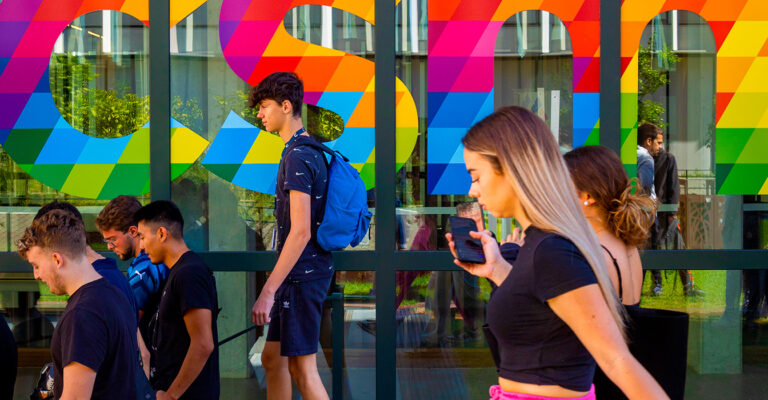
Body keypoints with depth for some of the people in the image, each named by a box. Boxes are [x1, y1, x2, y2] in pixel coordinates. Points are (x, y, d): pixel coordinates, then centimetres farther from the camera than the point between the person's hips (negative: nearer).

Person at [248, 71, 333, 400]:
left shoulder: (298, 157, -17)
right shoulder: (309, 151, 14)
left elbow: (300, 231, -24)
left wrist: (268, 292, -25)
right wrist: (274, 286, 24)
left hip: (303, 274, -10)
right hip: (300, 273, 10)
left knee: (302, 368, -6)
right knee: (272, 358, 17)